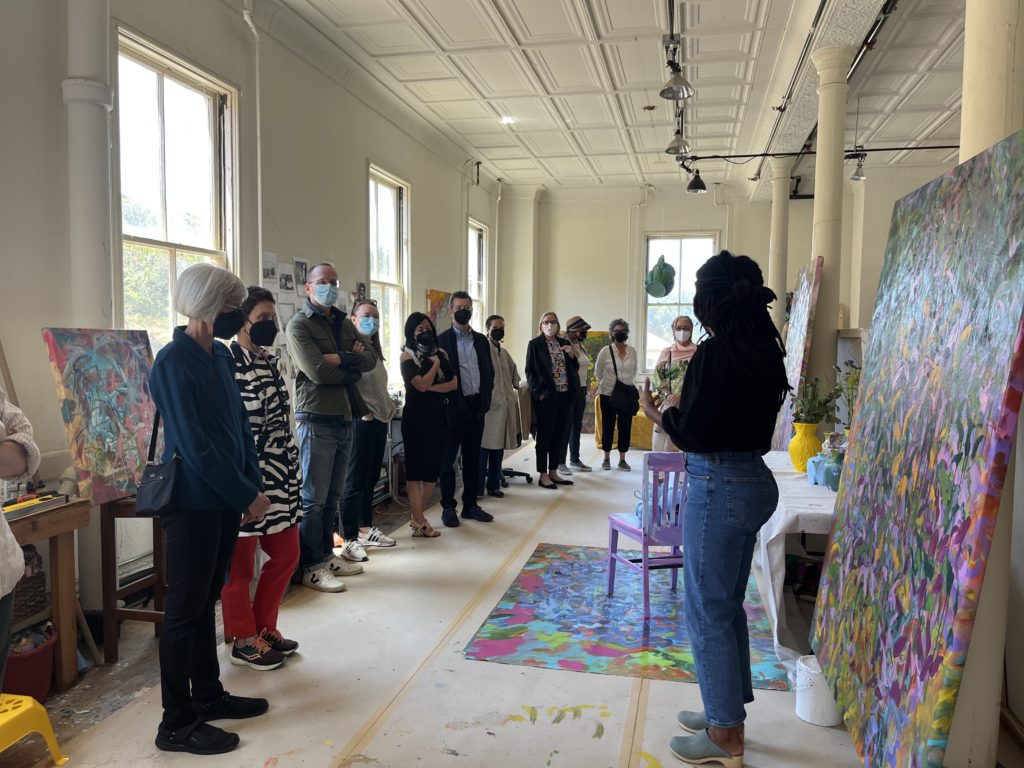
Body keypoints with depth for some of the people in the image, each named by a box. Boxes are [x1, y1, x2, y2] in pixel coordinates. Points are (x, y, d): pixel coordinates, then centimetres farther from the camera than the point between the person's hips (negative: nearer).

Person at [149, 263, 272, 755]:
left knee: (206, 602, 18)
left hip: (224, 499, 8)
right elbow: (195, 445, -21)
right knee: (185, 609, 2)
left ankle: (207, 695, 32)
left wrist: (253, 486, 5)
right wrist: (247, 495, -16)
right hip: (193, 503, -8)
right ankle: (176, 723, 14)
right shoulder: (173, 362, -17)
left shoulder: (220, 355, 8)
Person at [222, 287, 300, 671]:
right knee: (240, 563, 7)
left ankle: (264, 626, 32)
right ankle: (244, 642, 21)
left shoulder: (269, 361, 12)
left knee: (286, 554, 16)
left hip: (279, 476, 9)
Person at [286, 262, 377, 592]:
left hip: (345, 417, 7)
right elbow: (318, 371, -18)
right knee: (314, 498, -1)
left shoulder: (344, 325, 17)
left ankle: (327, 555, 25)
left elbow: (370, 359, 4)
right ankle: (311, 566, 7)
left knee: (333, 495, 14)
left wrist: (341, 359, -13)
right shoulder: (299, 324, -5)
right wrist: (353, 365, -4)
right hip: (316, 419, -7)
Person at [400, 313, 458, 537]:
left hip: (439, 416, 6)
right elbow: (421, 385, -16)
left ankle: (418, 516, 20)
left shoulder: (441, 354, 12)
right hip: (417, 417, -5)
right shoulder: (407, 356, -3)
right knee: (417, 467, -2)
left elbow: (454, 383, 1)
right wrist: (435, 364, -4)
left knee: (433, 466, 7)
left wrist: (432, 388, -13)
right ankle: (419, 523, 2)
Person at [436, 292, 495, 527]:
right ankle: (448, 507, 11)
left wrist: (486, 399, 5)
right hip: (454, 407, -5)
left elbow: (489, 371, 15)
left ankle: (470, 505, 20)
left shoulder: (481, 340, 12)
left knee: (473, 457, 11)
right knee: (448, 458, 3)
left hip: (476, 407, 5)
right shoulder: (442, 340, -4)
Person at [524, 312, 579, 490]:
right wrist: (539, 393, -11)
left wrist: (571, 355, -3)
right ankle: (543, 476, 6)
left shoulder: (564, 344, 14)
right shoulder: (535, 344, -1)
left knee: (560, 434, 10)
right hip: (546, 396, -5)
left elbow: (574, 368, 16)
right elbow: (530, 371, -4)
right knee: (544, 435, 0)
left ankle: (553, 472, 20)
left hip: (564, 395, 6)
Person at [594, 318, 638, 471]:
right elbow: (598, 372, 5)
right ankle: (607, 458, 16)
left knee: (625, 426, 4)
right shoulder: (605, 351, -6)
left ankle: (622, 459, 14)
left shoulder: (632, 351, 2)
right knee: (608, 426, 5)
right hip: (608, 395, -2)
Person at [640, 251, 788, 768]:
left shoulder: (714, 354, -18)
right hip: (754, 481, 9)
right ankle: (727, 711, 35)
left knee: (707, 612, 4)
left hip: (717, 487, -9)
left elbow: (689, 436, -17)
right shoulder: (765, 353, 7)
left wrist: (654, 411, 0)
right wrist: (685, 404, 16)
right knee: (728, 605, 20)